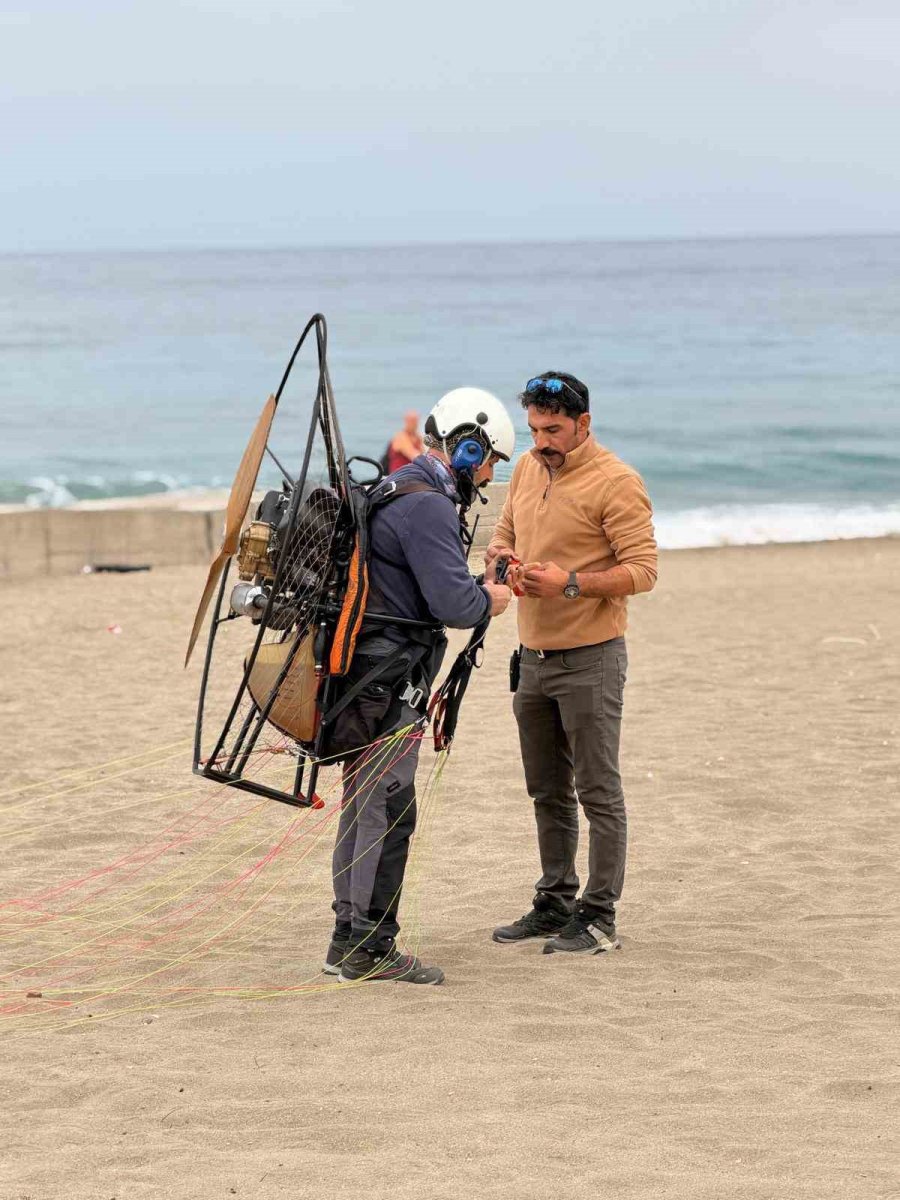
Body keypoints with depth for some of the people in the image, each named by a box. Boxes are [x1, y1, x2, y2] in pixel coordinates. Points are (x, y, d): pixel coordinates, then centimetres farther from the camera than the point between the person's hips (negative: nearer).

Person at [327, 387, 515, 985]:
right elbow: (454, 602, -22)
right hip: (388, 683, -11)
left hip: (363, 674, 11)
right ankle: (371, 949, -1)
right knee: (388, 810, -6)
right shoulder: (427, 505, -17)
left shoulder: (394, 490, 18)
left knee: (363, 805, 15)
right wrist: (491, 600, -3)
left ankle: (349, 940, 22)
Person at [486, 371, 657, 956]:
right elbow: (505, 533, 20)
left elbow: (643, 569, -16)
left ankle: (600, 918, 2)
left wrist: (572, 583, -26)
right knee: (547, 792, 15)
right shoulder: (527, 470, 10)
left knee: (598, 792, -3)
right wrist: (499, 556, -4)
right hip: (534, 656, 8)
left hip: (590, 660, -8)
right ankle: (555, 904, 25)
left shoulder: (616, 482, -13)